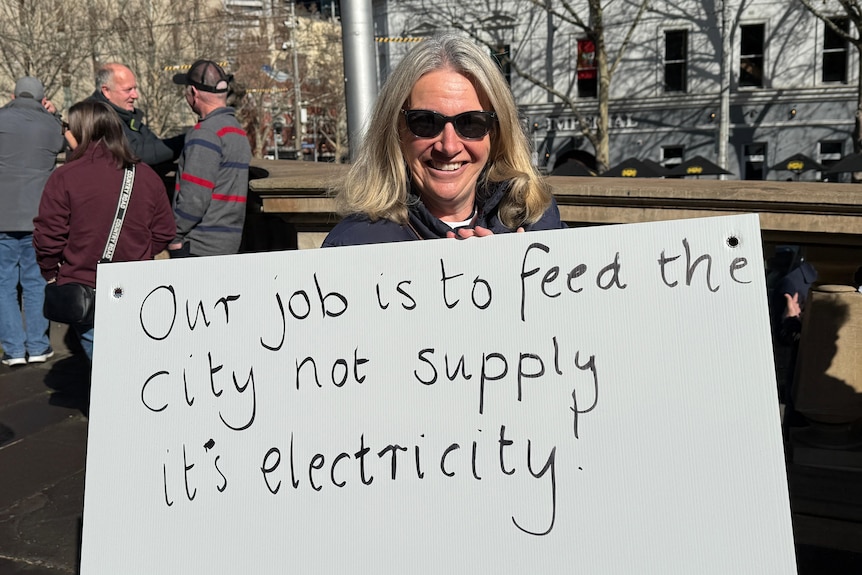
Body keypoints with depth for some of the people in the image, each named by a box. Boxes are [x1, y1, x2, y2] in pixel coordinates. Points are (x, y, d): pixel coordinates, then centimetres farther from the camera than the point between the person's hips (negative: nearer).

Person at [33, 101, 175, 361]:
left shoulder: (64, 177, -10)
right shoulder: (146, 175, 0)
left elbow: (48, 236, -7)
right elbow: (164, 231, 6)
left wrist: (50, 272, 11)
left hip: (83, 291, -3)